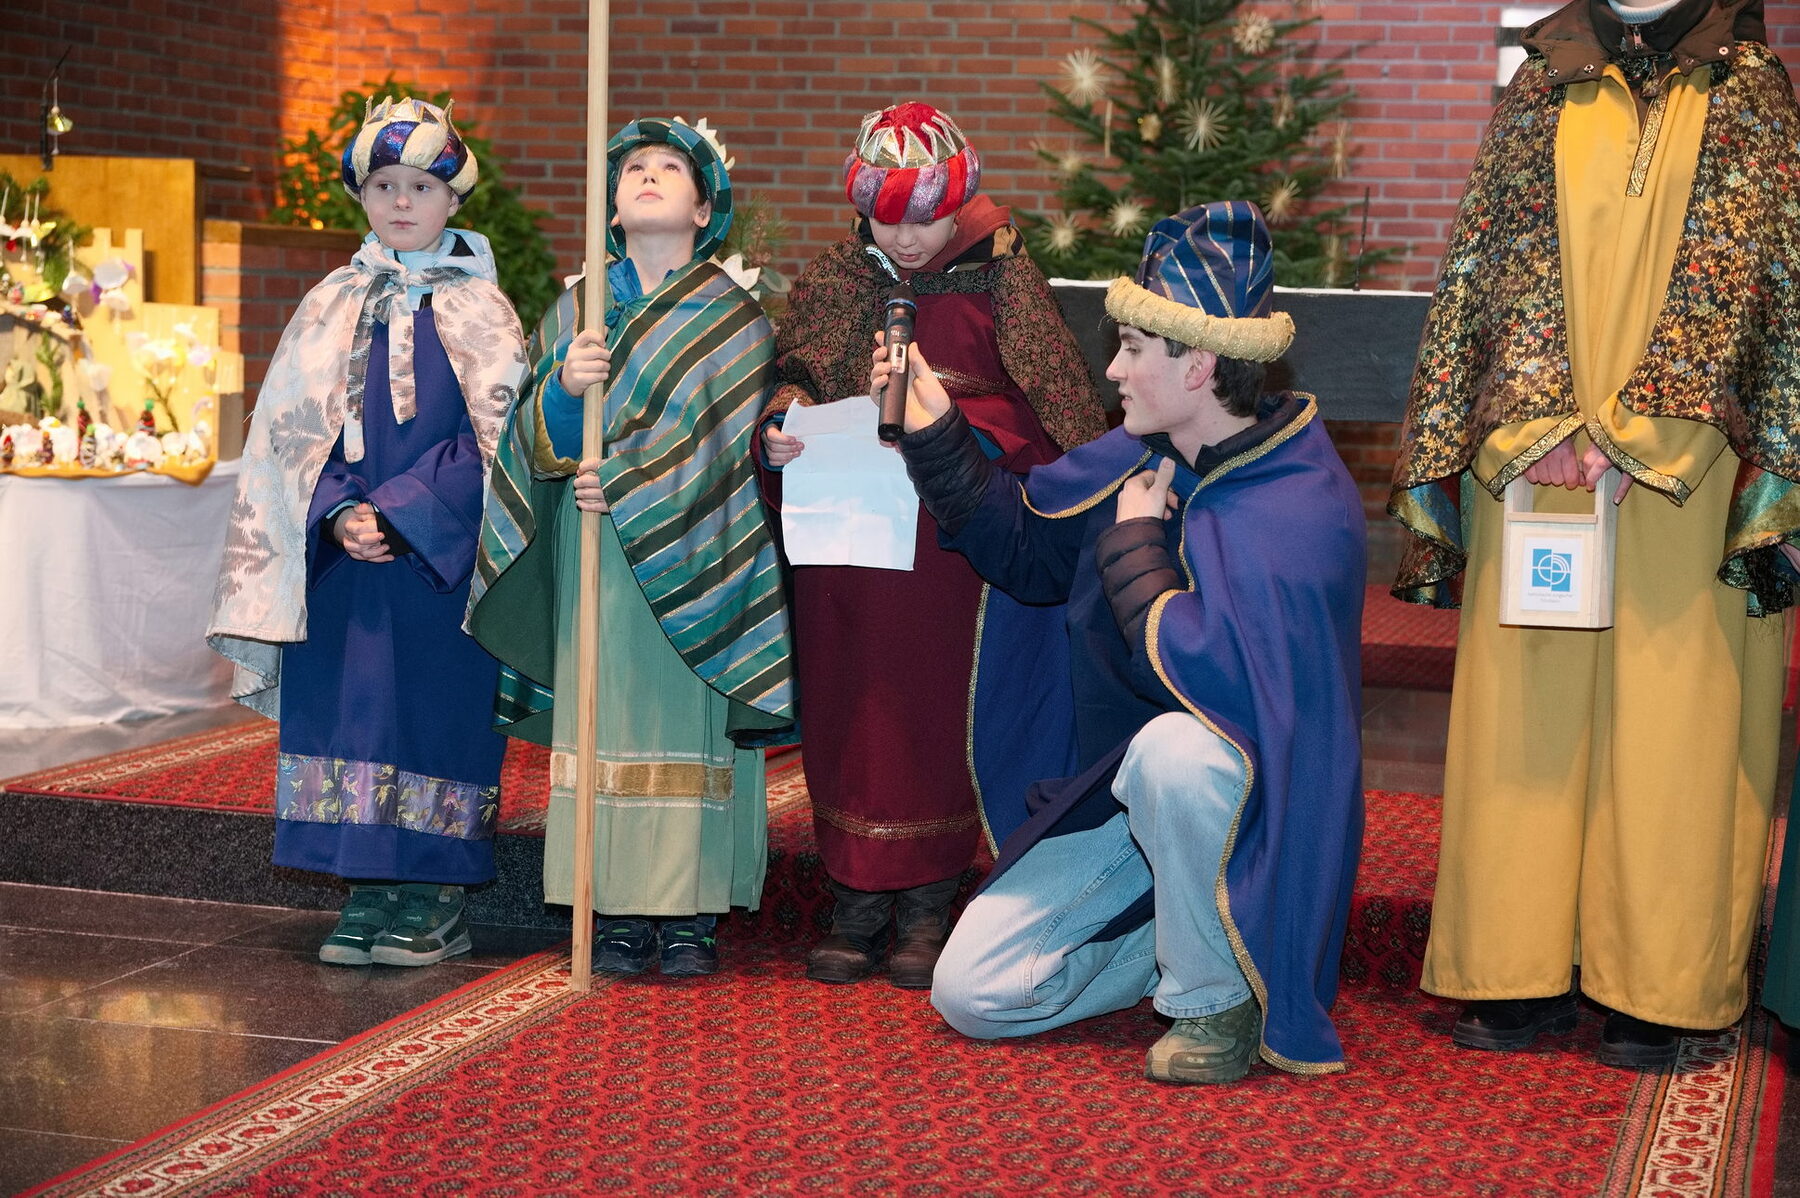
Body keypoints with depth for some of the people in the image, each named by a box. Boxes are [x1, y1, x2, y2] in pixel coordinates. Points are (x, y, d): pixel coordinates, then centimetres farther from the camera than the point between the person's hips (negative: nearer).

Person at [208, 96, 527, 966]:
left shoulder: (479, 309, 1)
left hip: (444, 558, -3)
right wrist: (340, 513, -10)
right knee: (348, 706, 3)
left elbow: (493, 440, -7)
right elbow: (293, 430, 7)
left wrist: (396, 513, -14)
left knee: (436, 706, -2)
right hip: (341, 553, 3)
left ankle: (437, 902, 5)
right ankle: (370, 894, 11)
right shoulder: (333, 305, 11)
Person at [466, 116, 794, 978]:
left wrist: (623, 484, -15)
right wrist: (563, 388, -16)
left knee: (684, 717, -4)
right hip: (590, 559, 3)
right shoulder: (576, 309, 12)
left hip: (686, 558, -2)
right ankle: (618, 913, 4)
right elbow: (537, 441, 5)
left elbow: (727, 439, -7)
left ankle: (690, 913, 1)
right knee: (603, 716, 0)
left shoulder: (735, 318, 4)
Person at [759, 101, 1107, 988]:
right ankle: (858, 903, 15)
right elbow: (796, 380, 7)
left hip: (954, 544, -3)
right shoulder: (831, 283, 8)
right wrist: (781, 435, -16)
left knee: (940, 707, 1)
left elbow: (1052, 412, -4)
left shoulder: (999, 282, -1)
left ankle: (927, 904, 13)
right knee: (847, 708, 5)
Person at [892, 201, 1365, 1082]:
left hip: (1246, 798, -6)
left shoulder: (1304, 504, -24)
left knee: (1174, 746, -42)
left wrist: (1135, 543, -20)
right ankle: (1186, 934, 18)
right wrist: (935, 437, 2)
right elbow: (1023, 546, 13)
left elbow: (1202, 671, -35)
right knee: (969, 994, -3)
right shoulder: (1143, 456, 0)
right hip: (1115, 797, 7)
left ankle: (1218, 1002, -18)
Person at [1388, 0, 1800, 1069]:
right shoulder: (1541, 92, 13)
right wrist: (1432, 476, 4)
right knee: (1521, 720, 4)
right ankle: (1526, 972, 15)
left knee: (1673, 728, 1)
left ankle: (1658, 990, 11)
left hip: (1690, 485, -2)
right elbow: (1466, 286, 11)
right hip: (1528, 478, 2)